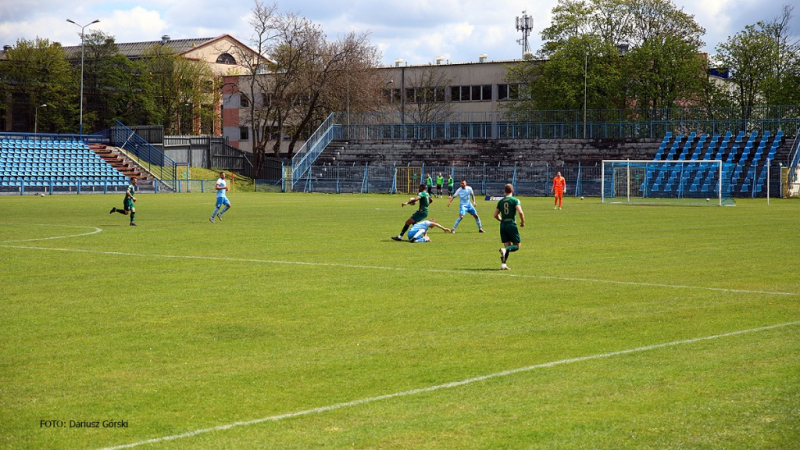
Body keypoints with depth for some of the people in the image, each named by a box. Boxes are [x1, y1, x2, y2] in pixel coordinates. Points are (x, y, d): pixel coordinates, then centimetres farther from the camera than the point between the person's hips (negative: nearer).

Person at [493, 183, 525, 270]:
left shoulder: (501, 201, 9)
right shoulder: (515, 200, -5)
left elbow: (495, 215, 12)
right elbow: (520, 212, -17)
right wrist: (523, 222, -1)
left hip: (503, 225, 5)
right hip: (511, 224, -5)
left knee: (507, 246, 12)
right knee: (516, 246, 4)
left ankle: (503, 264, -3)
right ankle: (505, 250, -25)